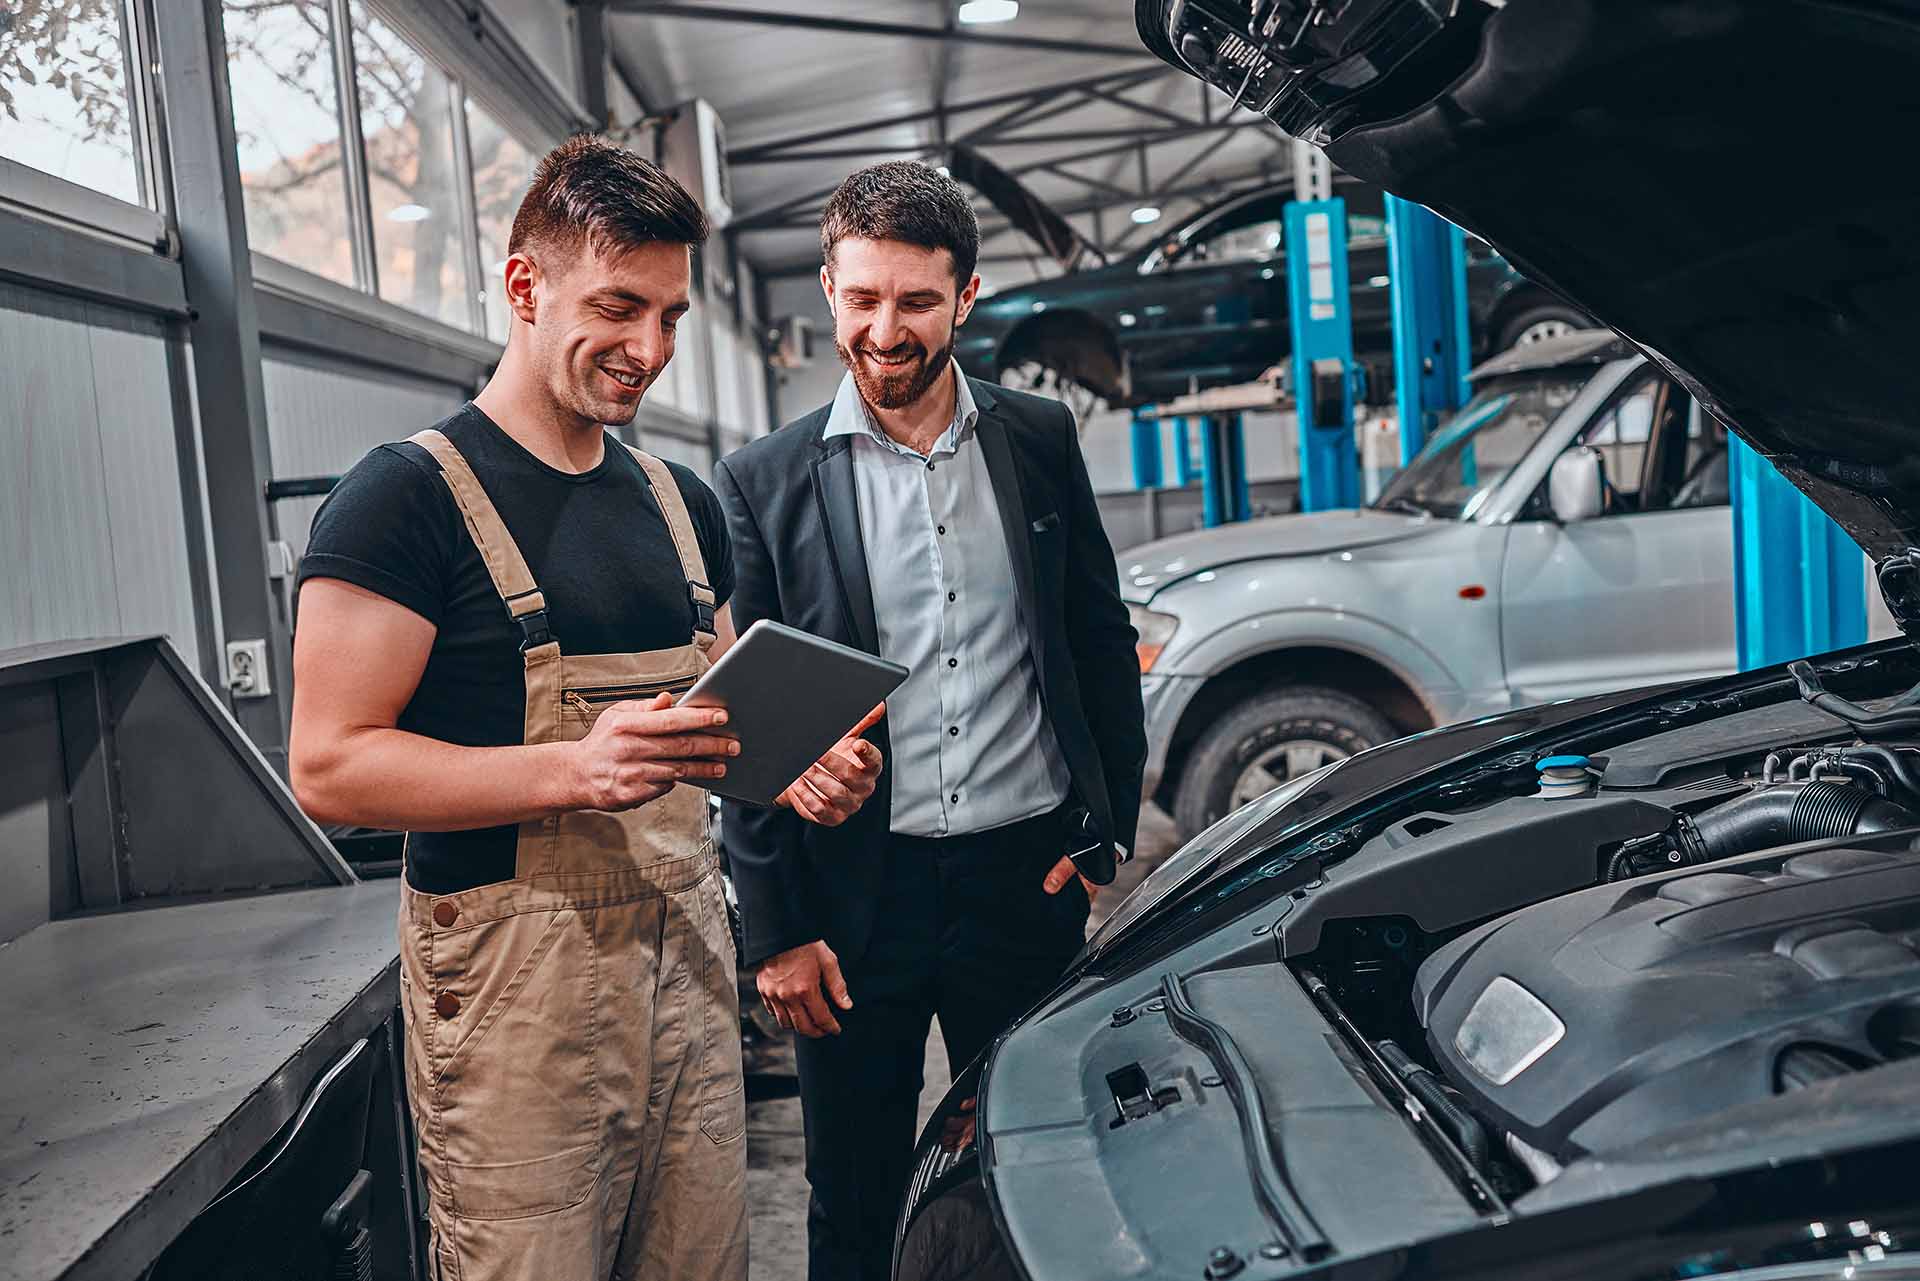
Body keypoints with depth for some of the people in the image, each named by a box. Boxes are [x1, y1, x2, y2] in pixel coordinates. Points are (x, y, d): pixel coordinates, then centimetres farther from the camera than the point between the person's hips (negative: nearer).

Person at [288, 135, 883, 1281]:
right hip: (513, 973, -6)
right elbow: (331, 765, -14)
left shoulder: (683, 503, 14)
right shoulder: (411, 495, -8)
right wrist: (573, 768, -26)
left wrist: (801, 772, -1)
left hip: (687, 949, 6)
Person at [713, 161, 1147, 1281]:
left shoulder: (1040, 442, 4)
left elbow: (1104, 643, 9)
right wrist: (777, 931, -4)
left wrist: (1113, 833, 2)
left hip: (1028, 881, 2)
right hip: (856, 896, -1)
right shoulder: (765, 484, -3)